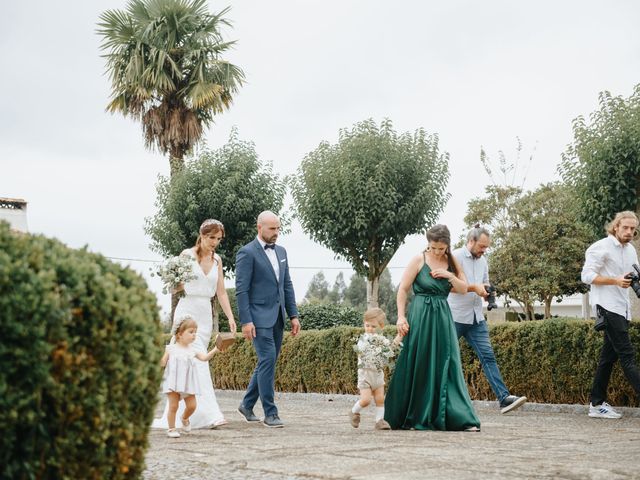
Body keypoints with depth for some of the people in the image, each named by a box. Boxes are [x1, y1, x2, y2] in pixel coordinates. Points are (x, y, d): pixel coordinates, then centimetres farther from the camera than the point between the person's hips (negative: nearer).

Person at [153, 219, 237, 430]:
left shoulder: (217, 260, 10)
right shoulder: (187, 255, -4)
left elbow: (221, 292, 10)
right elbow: (175, 287, -1)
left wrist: (230, 317, 0)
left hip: (206, 313, 5)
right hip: (188, 311, -5)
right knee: (198, 363, -14)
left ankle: (176, 415, 15)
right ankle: (210, 414, -19)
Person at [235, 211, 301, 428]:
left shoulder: (281, 251, 15)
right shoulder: (247, 253, -8)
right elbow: (241, 290, -11)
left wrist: (293, 315, 10)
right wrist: (246, 321, -17)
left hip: (277, 317, 8)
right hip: (259, 317, -7)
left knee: (267, 362, 11)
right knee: (268, 360, -12)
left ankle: (247, 405, 25)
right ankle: (270, 413, -7)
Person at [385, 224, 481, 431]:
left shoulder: (451, 263, 11)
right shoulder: (419, 260, -3)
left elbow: (463, 288, 8)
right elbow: (403, 289, -3)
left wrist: (449, 275, -8)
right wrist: (401, 316, -10)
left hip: (443, 317, 4)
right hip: (420, 317, -4)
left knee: (446, 366, 1)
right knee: (417, 366, 0)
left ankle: (460, 418, -1)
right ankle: (412, 418, 11)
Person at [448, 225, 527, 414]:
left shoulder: (482, 261, 15)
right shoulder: (456, 257, -7)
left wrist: (486, 289, 1)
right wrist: (474, 287, -18)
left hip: (476, 318, 6)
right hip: (455, 317, -6)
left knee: (488, 356, -4)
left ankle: (504, 398, -12)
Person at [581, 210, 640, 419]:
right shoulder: (602, 247, -8)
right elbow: (587, 276, -13)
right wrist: (616, 281, -21)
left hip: (622, 308, 8)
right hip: (607, 306, -8)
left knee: (609, 355, 7)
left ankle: (597, 404, 11)